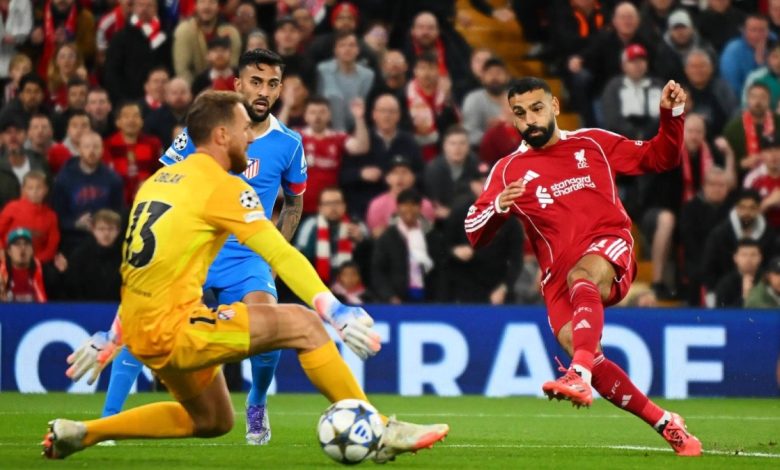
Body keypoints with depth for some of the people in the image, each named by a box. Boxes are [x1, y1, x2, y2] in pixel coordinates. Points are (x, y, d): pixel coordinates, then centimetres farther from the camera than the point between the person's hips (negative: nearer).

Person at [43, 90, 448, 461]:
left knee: (212, 423, 23)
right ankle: (379, 432, -12)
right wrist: (338, 314, -21)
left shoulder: (159, 180, 17)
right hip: (174, 328, -9)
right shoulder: (223, 187, -9)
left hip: (142, 333, 9)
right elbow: (282, 256, -17)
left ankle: (80, 433, 22)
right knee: (302, 325, -10)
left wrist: (110, 339, 32)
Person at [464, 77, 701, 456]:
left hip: (610, 254, -1)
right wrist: (497, 208, -14)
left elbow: (659, 158, 21)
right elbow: (474, 234, 7)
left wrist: (672, 115, 4)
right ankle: (666, 424, -8)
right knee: (581, 350, -22)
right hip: (558, 276, 1)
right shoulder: (508, 170, 11)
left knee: (581, 276, -38)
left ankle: (580, 377, -59)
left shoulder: (594, 143, 13)